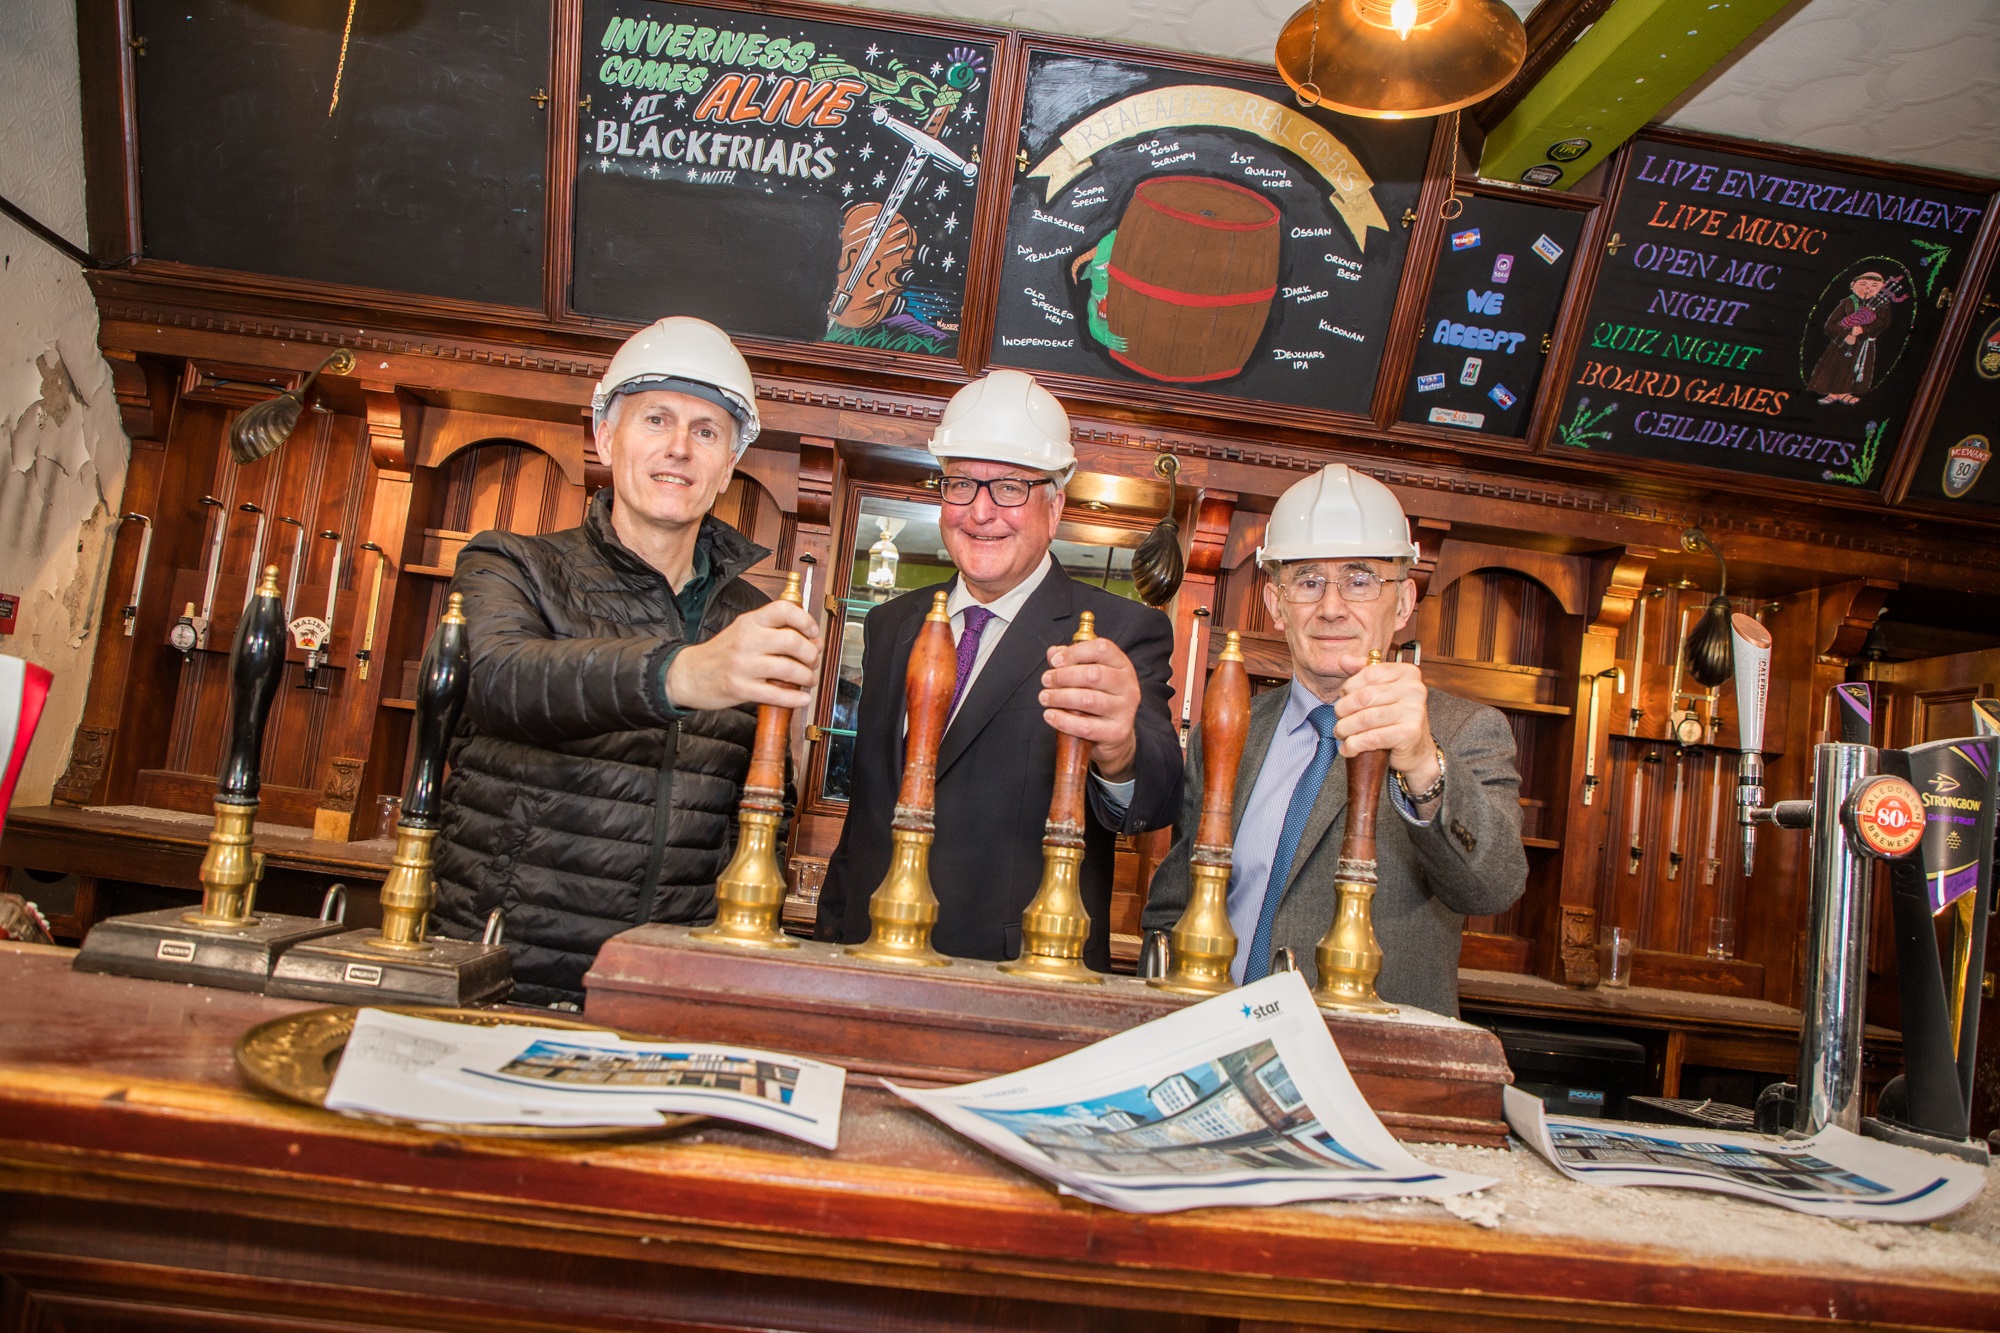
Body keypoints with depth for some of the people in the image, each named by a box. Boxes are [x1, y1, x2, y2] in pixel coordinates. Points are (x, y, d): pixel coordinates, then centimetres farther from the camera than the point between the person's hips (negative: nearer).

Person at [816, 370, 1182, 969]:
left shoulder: (1124, 634, -3)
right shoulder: (890, 626, 15)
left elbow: (1158, 798, -20)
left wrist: (1118, 755, -42)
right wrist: (831, 931, 12)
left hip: (1025, 992, -4)